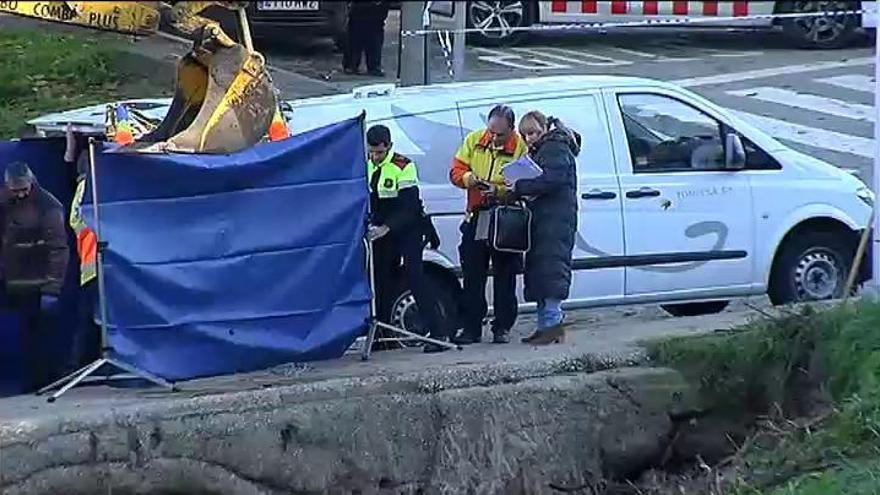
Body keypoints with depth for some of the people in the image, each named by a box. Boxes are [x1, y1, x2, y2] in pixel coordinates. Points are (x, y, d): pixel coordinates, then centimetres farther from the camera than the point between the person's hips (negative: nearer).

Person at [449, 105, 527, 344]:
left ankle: (502, 328, 11)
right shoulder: (473, 141, 4)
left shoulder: (521, 148, -9)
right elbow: (456, 171, 7)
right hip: (476, 217, 3)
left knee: (505, 276, 4)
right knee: (472, 275, 4)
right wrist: (469, 178, -15)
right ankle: (471, 328, 9)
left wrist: (499, 191, -27)